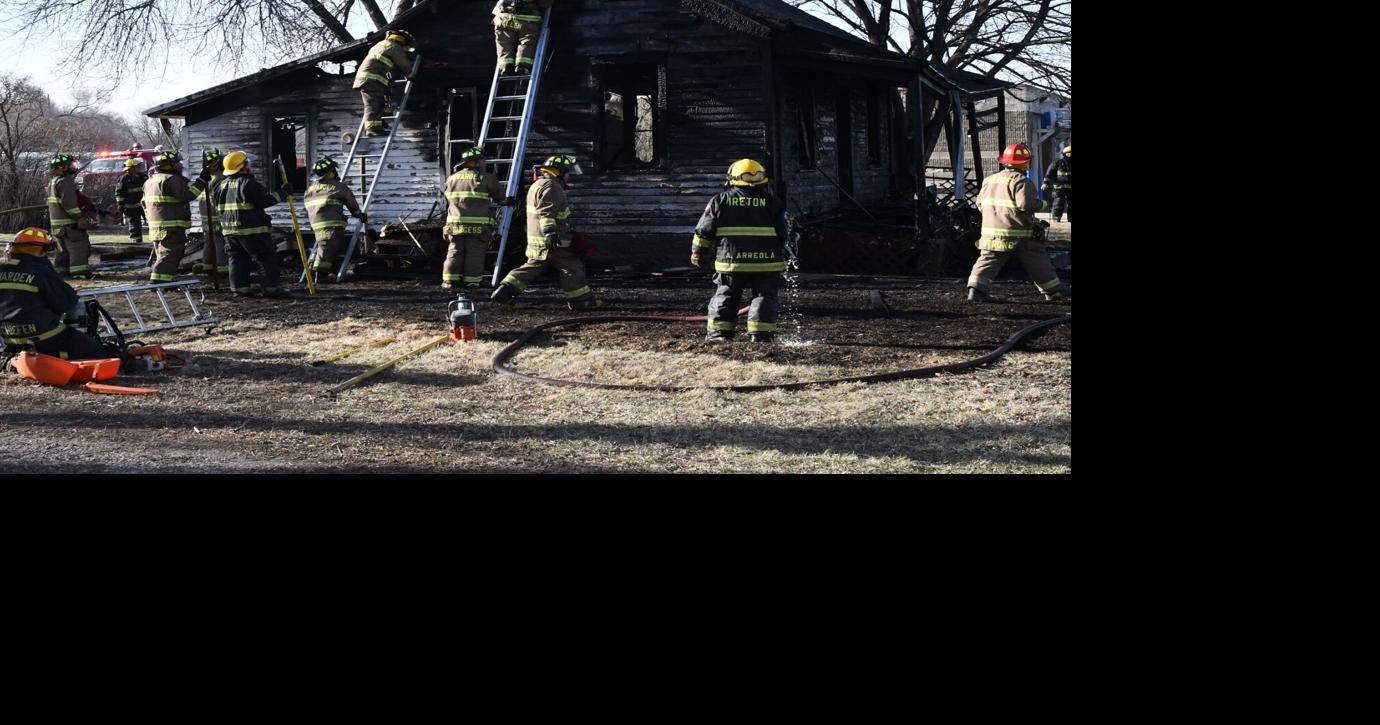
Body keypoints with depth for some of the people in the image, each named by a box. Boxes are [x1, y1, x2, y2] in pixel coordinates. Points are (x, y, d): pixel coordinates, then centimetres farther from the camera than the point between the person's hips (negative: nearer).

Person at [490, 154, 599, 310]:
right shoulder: (551, 187, -14)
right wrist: (550, 231, -40)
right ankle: (581, 300, 1)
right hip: (554, 243, -10)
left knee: (532, 267, 12)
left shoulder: (537, 185, 22)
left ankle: (505, 290, 4)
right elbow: (546, 211, -28)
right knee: (572, 267, -1)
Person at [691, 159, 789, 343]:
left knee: (725, 296, 13)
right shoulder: (771, 203, 1)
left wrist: (698, 252, 16)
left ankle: (718, 331, 10)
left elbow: (704, 231, 4)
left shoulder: (720, 201, 1)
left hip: (730, 261, 1)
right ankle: (760, 333, -2)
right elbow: (782, 232, 6)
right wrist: (780, 253, 20)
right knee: (764, 296, 7)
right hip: (766, 262, -1)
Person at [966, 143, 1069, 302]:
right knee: (1038, 263, 10)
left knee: (987, 261, -1)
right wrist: (1039, 203, -3)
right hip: (1018, 234, -5)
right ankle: (1054, 291, 22)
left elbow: (980, 203, 17)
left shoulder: (989, 180, 10)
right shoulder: (1021, 181, -12)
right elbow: (1026, 204, -23)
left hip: (991, 232, 5)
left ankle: (975, 289, -22)